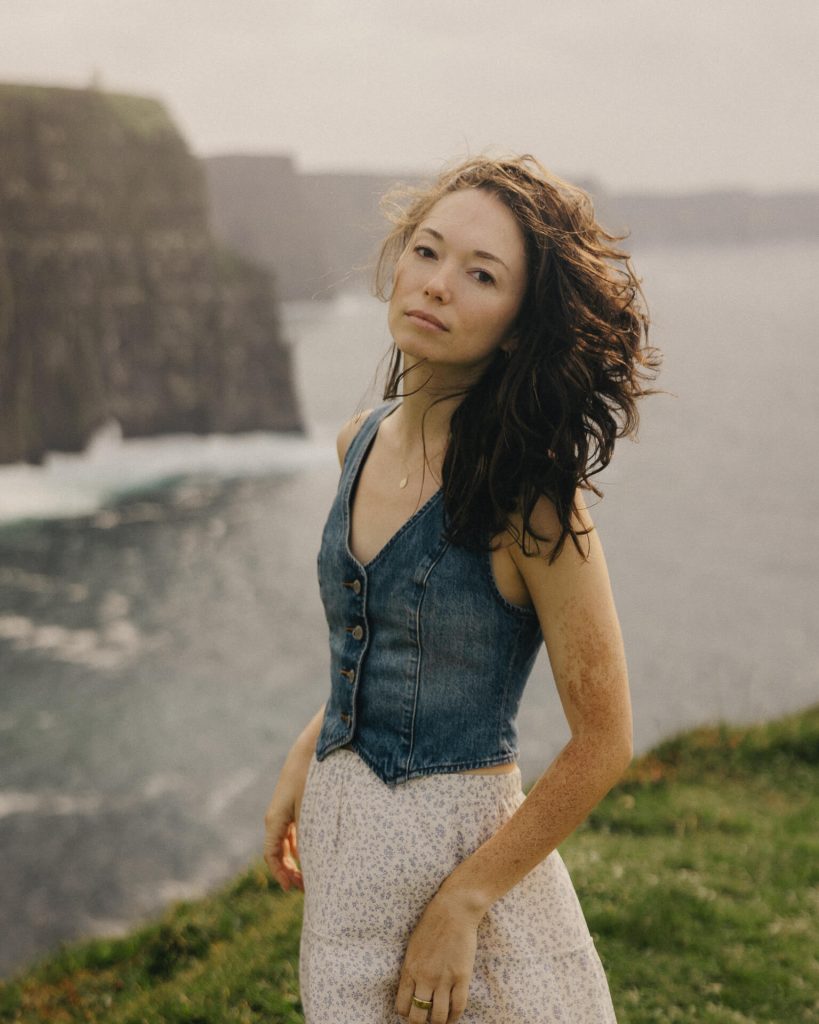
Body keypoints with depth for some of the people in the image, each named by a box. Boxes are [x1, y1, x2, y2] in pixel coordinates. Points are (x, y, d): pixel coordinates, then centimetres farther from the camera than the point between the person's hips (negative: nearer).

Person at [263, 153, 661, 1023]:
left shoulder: (525, 491, -19)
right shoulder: (363, 441, 0)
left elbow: (603, 743, -16)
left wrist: (461, 905, -16)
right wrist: (303, 763, 8)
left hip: (460, 843, -6)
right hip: (337, 831, 6)